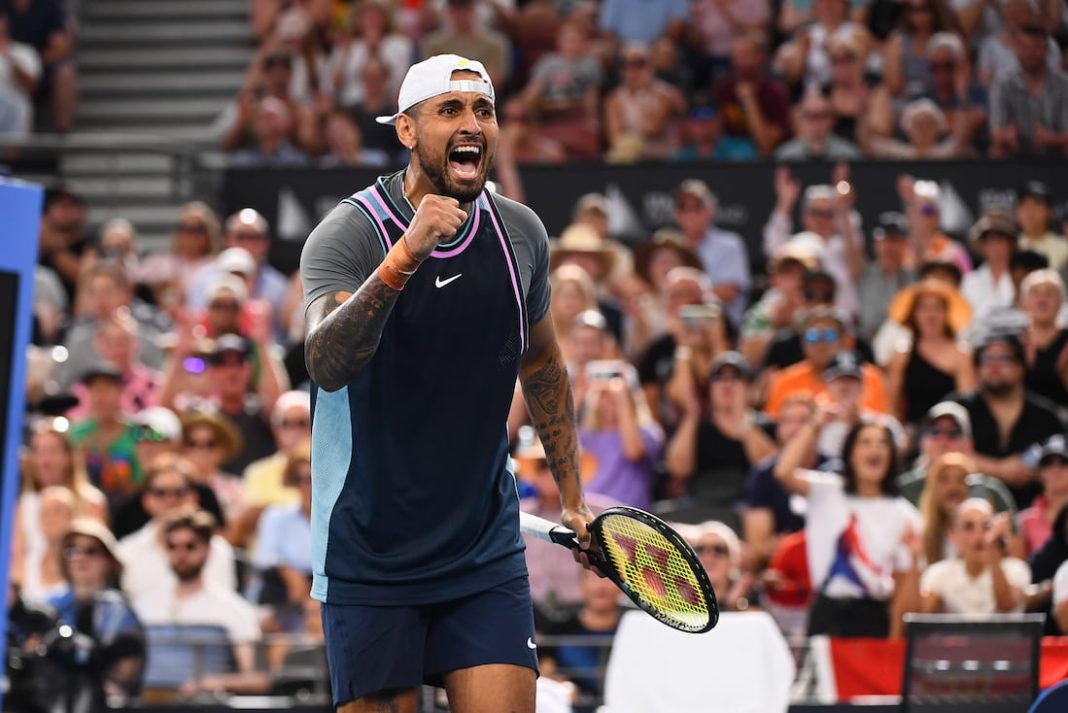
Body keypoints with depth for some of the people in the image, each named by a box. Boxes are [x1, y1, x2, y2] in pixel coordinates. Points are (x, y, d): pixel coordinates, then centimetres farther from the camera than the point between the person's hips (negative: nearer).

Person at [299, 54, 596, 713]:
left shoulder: (521, 233, 2)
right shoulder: (348, 234, -13)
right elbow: (327, 365, -31)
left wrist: (572, 496, 20)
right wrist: (404, 257, -43)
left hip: (488, 553, 4)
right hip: (371, 555, -3)